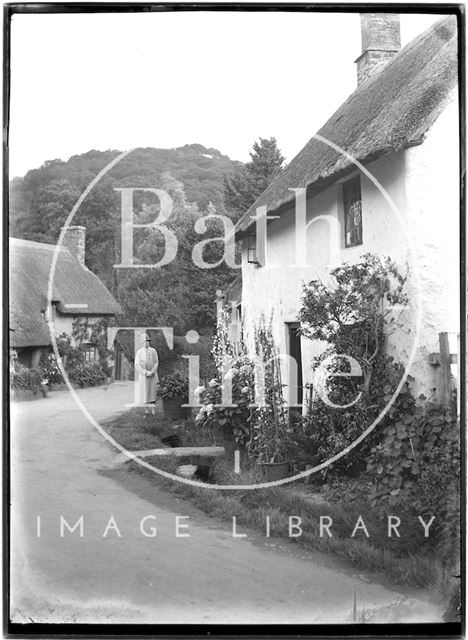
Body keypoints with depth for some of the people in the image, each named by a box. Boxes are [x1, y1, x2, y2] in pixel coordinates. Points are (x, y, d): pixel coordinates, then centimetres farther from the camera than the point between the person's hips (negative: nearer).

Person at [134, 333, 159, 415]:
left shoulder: (153, 351, 3)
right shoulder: (139, 352, -1)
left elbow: (156, 362, 3)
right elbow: (137, 365, -5)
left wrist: (152, 372, -11)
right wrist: (146, 372, -14)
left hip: (152, 374, 1)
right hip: (143, 375, -1)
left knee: (152, 391, 2)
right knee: (144, 392, 1)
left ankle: (153, 410, 8)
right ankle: (146, 410, 8)